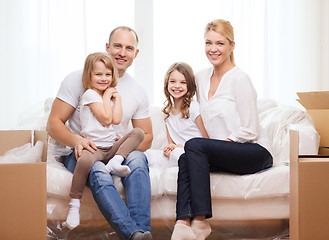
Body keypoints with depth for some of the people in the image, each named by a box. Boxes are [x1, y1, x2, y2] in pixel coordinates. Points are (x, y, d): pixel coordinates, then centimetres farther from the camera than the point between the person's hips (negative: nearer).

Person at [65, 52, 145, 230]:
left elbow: (116, 120, 6)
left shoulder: (109, 96, 22)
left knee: (138, 132, -8)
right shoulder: (90, 94, -1)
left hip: (111, 147, 7)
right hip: (93, 146, -7)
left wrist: (117, 98, 10)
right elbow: (106, 119, -9)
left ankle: (116, 161, -28)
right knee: (85, 160, -40)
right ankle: (74, 205, -29)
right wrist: (106, 97, 1)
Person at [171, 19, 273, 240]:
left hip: (256, 153, -6)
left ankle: (200, 222, -27)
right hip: (225, 153, 7)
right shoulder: (201, 77, 11)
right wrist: (207, 152, 7)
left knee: (194, 146, -27)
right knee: (186, 159, -22)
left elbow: (249, 131, -13)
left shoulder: (239, 79, -11)